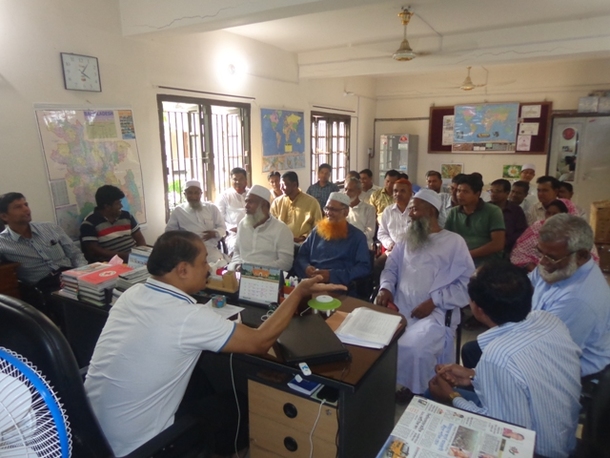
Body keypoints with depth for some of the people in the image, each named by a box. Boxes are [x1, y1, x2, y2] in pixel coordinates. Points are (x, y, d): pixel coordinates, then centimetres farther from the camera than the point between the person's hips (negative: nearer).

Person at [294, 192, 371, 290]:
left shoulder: (357, 236, 8)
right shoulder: (317, 231, 21)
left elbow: (364, 267, -3)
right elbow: (301, 256, 20)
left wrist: (332, 275, -13)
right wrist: (306, 267, -4)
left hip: (338, 286, -4)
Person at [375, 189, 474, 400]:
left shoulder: (454, 242, 2)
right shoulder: (406, 239, 18)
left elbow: (467, 282, -4)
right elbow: (391, 268, 17)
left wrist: (434, 301, -14)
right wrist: (385, 288, -5)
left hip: (435, 313, -4)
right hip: (399, 307, 5)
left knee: (412, 347, -29)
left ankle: (415, 390, 2)